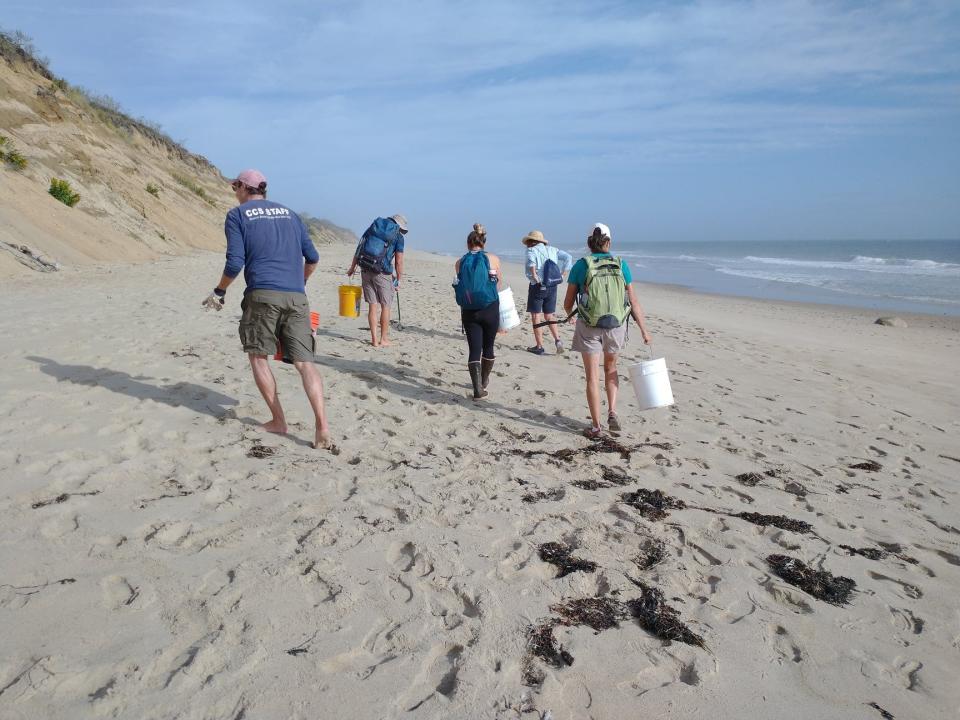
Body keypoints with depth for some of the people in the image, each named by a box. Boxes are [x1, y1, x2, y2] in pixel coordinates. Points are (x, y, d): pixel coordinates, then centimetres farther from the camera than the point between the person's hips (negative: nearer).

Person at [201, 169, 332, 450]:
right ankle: (322, 427, -14)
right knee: (304, 362, -1)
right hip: (296, 297, 4)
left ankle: (278, 421, 11)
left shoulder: (237, 215, 8)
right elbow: (312, 257, 19)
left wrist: (219, 291, 13)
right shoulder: (288, 213, 21)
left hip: (262, 295, -3)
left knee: (258, 356, 13)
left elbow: (235, 263, -3)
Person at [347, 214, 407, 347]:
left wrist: (352, 267, 18)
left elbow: (359, 247, 13)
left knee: (373, 305, 9)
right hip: (382, 273, -4)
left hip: (365, 270, 4)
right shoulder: (398, 236, 2)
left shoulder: (373, 226, 15)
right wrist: (399, 280, 9)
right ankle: (383, 339, 15)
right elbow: (399, 262, -1)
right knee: (385, 306, 8)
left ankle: (374, 339, 11)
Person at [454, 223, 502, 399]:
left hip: (468, 311, 1)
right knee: (488, 346, 17)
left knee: (474, 349, 3)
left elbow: (461, 283, 10)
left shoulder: (460, 262, 2)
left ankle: (477, 387, -9)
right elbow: (498, 284, 8)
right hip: (490, 308, -1)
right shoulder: (493, 259, -2)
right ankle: (484, 381, 33)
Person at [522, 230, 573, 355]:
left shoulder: (532, 250, -4)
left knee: (536, 316, 3)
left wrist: (534, 275, -19)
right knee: (549, 315, 16)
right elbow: (568, 257, 6)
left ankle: (539, 346, 4)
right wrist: (562, 273, 6)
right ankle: (558, 340, 0)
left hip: (538, 286, -5)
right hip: (552, 287, 5)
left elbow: (531, 261, -27)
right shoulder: (552, 250, 12)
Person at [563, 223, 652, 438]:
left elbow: (568, 303, -1)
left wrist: (571, 314, 23)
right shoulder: (621, 265, -2)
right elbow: (633, 301, -1)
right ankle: (612, 413, 15)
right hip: (616, 326, 2)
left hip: (589, 327, -2)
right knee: (610, 368, 25)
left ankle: (596, 427, 10)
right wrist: (644, 331, 6)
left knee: (592, 376, 7)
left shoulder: (581, 265, -6)